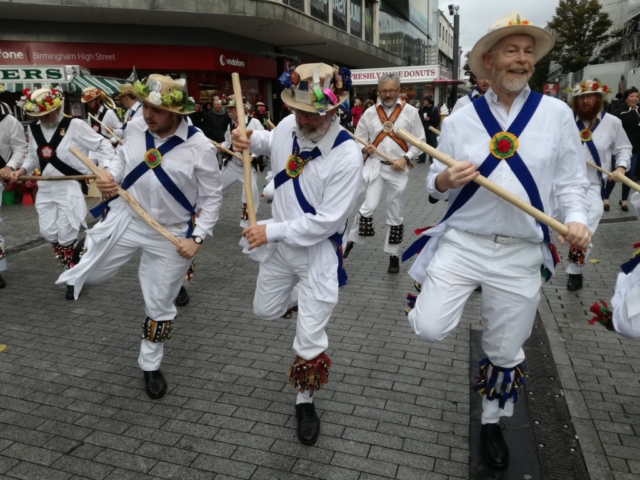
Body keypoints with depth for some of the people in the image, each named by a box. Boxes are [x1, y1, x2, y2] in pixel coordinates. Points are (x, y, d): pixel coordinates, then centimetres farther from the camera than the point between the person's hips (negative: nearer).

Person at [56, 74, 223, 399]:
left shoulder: (200, 147, -18)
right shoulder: (135, 129, -6)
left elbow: (212, 197, -10)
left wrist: (197, 238, -16)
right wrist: (109, 177, -7)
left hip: (171, 235, -3)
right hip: (126, 218, 3)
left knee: (159, 305, 11)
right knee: (90, 273, 9)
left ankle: (150, 366, 33)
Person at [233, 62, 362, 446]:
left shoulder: (348, 156, -28)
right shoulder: (289, 126, -10)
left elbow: (327, 222, -27)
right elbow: (271, 143, 17)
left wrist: (272, 230, -25)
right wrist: (249, 140, -6)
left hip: (317, 254, -6)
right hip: (280, 245, 6)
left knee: (310, 339, 4)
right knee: (266, 311, 24)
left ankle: (305, 402, 30)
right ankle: (301, 298, 56)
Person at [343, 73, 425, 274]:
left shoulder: (410, 112, 0)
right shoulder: (369, 113, 4)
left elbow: (420, 141, 1)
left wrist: (405, 158, -13)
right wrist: (364, 148, -13)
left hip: (398, 170, 0)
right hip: (375, 165, 0)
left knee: (396, 214, 8)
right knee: (369, 206, -15)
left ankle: (393, 254, 22)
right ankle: (351, 240, 7)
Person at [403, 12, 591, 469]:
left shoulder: (557, 114, 1)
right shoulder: (460, 119, 1)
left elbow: (571, 182, 3)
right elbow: (435, 185, 5)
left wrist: (576, 219, -16)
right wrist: (445, 180, -18)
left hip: (520, 254, 1)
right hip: (461, 243, 0)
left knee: (505, 352, 12)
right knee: (429, 329, -10)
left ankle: (492, 423, 40)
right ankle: (431, 292, 27)